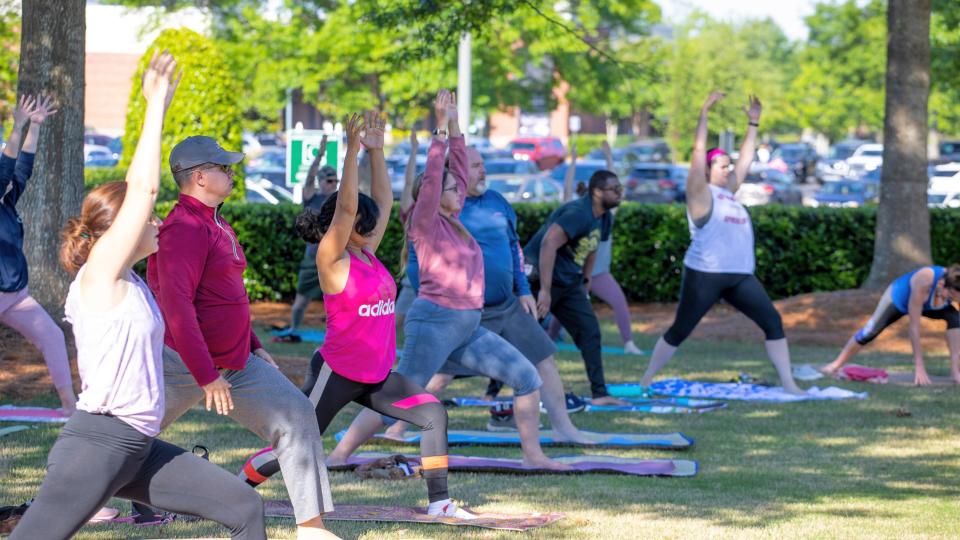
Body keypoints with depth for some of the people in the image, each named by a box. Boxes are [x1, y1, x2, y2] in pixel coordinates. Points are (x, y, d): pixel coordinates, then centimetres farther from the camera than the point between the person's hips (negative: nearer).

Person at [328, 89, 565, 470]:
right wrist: (442, 128, -15)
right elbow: (432, 175, -17)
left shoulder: (452, 220, 13)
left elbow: (459, 168, 15)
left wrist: (456, 127, 10)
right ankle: (338, 455, -4)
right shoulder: (427, 223, -6)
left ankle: (533, 455, 7)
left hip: (468, 330, 8)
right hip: (434, 323, -8)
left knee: (527, 378, 2)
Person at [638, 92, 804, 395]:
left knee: (772, 321, -7)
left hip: (740, 276, 6)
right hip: (704, 275, -6)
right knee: (680, 330, 1)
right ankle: (648, 378, 15)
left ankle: (787, 383, -6)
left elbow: (746, 159, 23)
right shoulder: (702, 194, -1)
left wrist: (753, 123, 20)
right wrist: (704, 114, -12)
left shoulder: (728, 191, 17)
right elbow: (698, 153, -10)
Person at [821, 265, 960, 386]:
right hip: (899, 296, -3)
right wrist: (919, 366, -40)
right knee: (871, 330, 2)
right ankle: (837, 364, 24)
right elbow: (914, 327, -41)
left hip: (928, 304, 3)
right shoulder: (923, 283, -46)